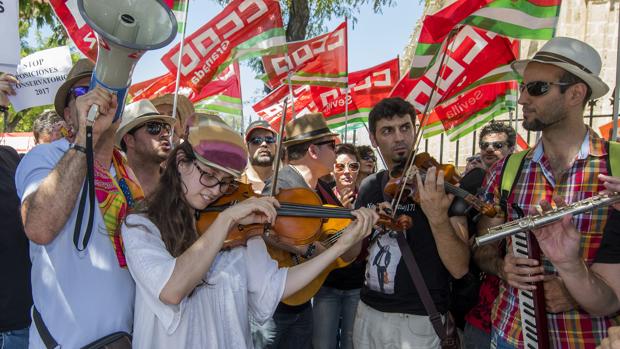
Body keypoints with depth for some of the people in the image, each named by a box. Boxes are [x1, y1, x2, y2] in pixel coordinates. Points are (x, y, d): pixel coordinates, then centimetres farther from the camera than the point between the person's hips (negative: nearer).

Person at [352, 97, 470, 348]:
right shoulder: (369, 186, 4)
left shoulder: (440, 185, -11)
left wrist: (438, 217, -35)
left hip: (417, 321, -5)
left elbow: (459, 269, -19)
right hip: (367, 313, 5)